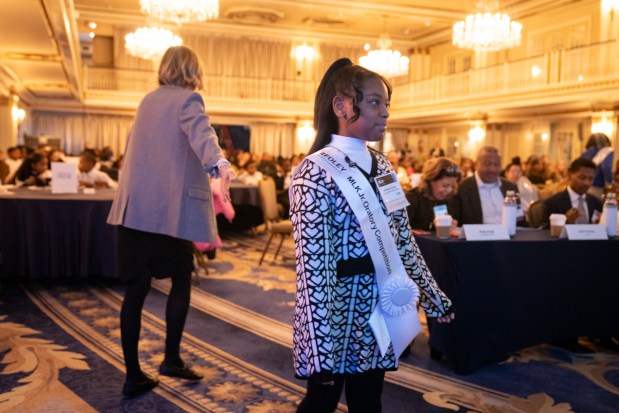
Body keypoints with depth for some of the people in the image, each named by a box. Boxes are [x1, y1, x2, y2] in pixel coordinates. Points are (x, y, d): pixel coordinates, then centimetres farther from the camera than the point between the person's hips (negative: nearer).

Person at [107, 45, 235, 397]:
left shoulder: (149, 99, 19)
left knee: (136, 289, 6)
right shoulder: (187, 99, -4)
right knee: (182, 280, 12)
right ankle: (172, 358, 13)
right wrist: (221, 163, -46)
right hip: (170, 207, -6)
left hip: (135, 207, 6)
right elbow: (201, 134, -28)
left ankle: (133, 375, 11)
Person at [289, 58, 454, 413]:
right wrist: (320, 345, -21)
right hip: (337, 310, -6)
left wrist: (434, 297, 14)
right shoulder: (317, 171, -15)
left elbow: (404, 241, 12)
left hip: (378, 309, 6)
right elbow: (313, 264, -20)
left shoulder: (383, 166, 7)